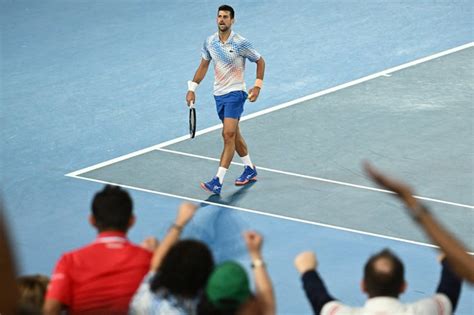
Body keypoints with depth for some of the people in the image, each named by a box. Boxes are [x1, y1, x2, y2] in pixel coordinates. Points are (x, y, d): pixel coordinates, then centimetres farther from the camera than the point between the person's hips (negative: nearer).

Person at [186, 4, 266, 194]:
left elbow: (260, 61, -1)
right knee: (234, 134, 16)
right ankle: (250, 170, 34)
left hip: (235, 93, -6)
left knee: (229, 134, -15)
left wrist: (257, 86, -8)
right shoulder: (210, 42, 2)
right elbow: (203, 66, 13)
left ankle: (218, 182, -20)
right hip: (218, 93, 6)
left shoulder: (240, 43, -14)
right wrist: (192, 89, 7)